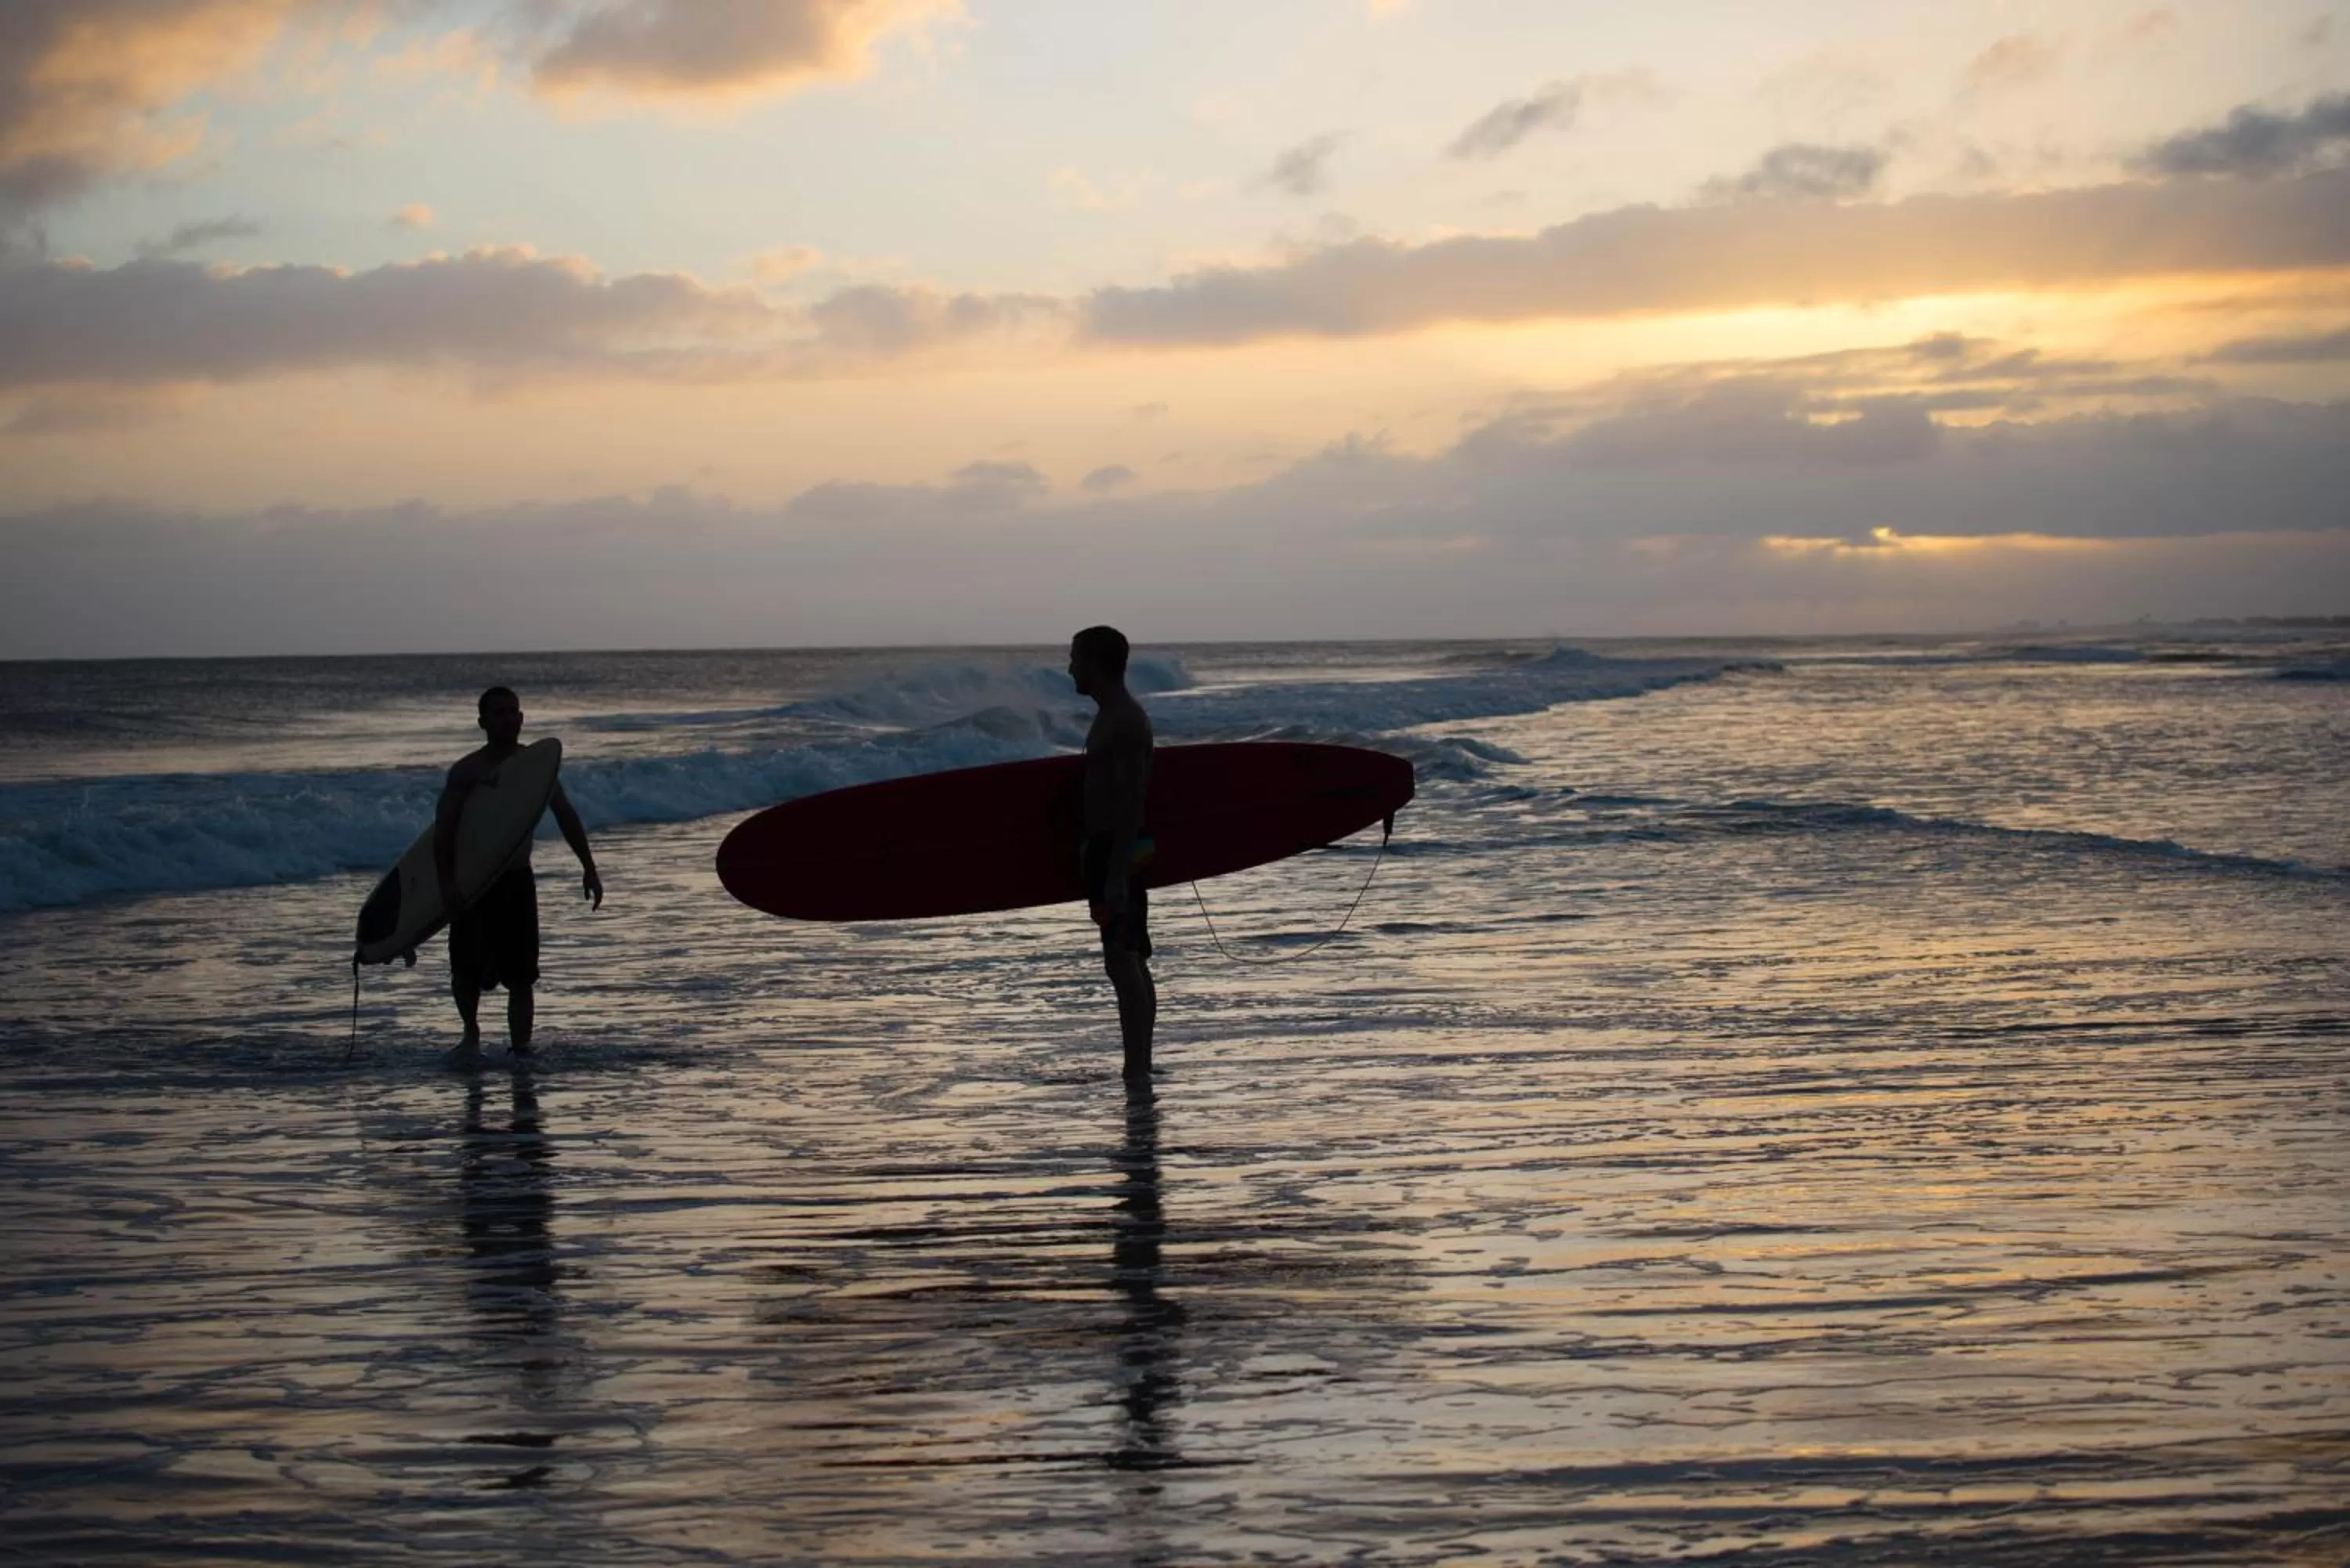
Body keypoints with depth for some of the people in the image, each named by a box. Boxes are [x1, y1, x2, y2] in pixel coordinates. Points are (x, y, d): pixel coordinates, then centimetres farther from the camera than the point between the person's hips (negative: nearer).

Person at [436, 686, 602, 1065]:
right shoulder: (467, 771, -7)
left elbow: (566, 818, 7)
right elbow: (444, 828, -13)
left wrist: (589, 870, 2)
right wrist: (446, 882, -24)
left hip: (518, 880, 3)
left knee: (521, 974, 2)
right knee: (469, 969, -9)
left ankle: (521, 1048, 10)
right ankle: (471, 1035, 15)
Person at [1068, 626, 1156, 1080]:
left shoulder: (1125, 722, -15)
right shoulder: (1112, 718, 16)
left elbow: (1132, 801, -21)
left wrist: (1116, 874, -25)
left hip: (1119, 853, -11)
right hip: (1110, 850, 11)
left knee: (1123, 963, -12)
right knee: (1131, 964, 12)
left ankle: (1137, 1072, -12)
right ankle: (1139, 1069, 17)